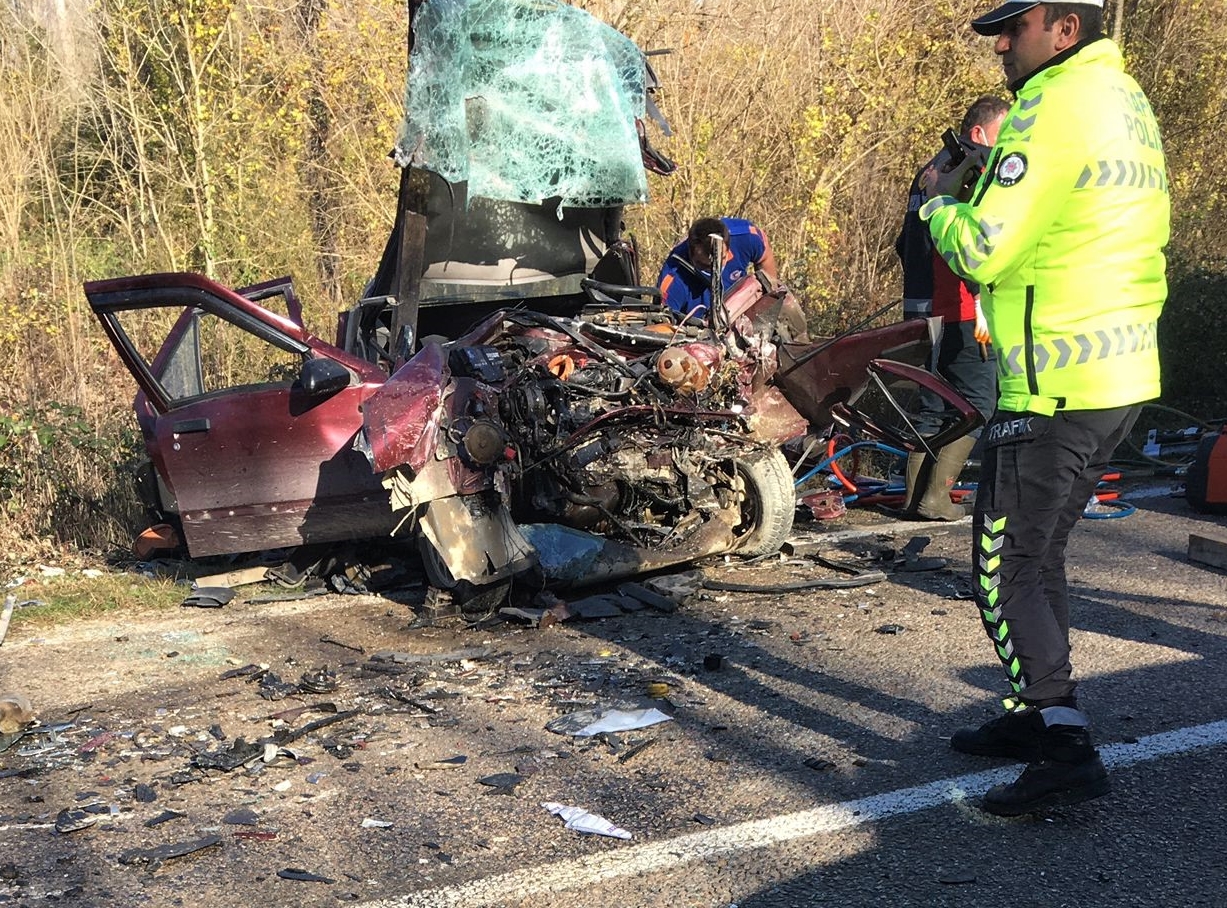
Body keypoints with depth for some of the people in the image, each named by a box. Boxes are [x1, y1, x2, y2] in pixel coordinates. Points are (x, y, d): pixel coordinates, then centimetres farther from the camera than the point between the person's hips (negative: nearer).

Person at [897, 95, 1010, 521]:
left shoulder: (930, 170, 20)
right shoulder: (974, 168, -9)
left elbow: (904, 243, 24)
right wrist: (981, 301, -24)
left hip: (924, 309, 9)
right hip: (960, 311, -9)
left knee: (933, 407, 14)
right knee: (976, 404, -3)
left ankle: (914, 498, 13)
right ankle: (936, 498, -6)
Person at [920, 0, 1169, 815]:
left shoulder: (1053, 108, -15)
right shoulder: (1130, 104, 15)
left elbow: (981, 251, -18)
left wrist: (940, 200, 1)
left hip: (1054, 385, -10)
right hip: (1126, 377, 10)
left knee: (1005, 567, -3)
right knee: (1039, 552, 20)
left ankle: (1067, 750, -5)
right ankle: (1034, 714, 29)